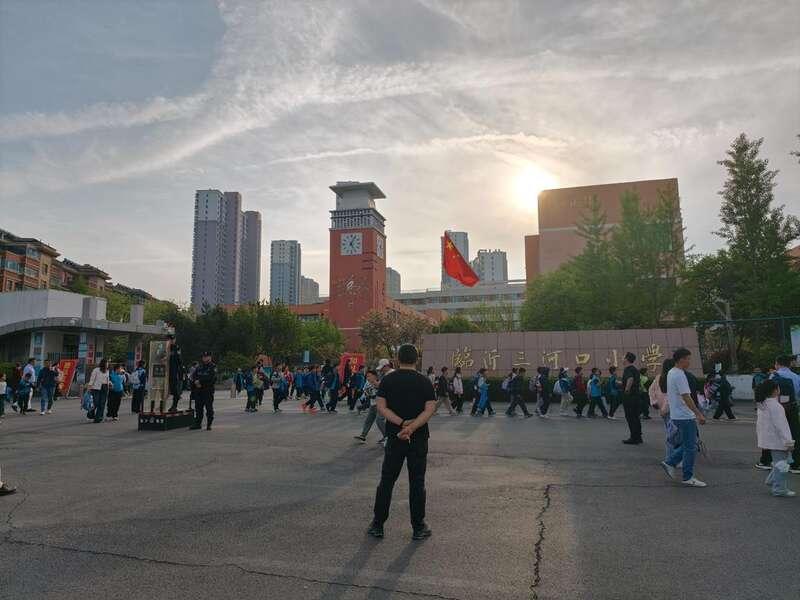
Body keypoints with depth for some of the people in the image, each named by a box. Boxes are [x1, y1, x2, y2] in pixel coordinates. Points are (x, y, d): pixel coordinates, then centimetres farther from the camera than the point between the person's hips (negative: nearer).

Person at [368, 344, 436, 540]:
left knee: (386, 481, 10)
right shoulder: (424, 381, -4)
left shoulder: (387, 380, -1)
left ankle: (377, 525, 16)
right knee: (417, 483, 7)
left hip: (394, 437, 1)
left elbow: (381, 407, -8)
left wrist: (402, 424, -14)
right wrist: (412, 427, -20)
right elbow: (430, 409, -13)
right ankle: (418, 528, 15)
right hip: (419, 438, -1)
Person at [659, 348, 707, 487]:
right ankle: (688, 477, 6)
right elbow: (686, 397, -24)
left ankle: (670, 463, 18)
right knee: (690, 447, -1)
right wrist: (699, 414, -22)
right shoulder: (679, 375, -19)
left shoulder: (671, 373, 13)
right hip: (685, 416, -10)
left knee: (687, 445, 18)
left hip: (677, 415, 10)